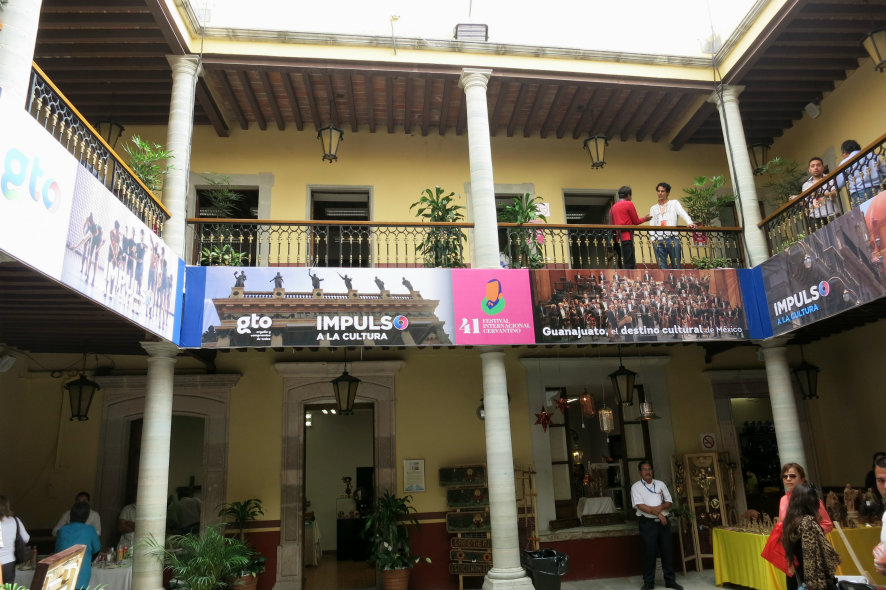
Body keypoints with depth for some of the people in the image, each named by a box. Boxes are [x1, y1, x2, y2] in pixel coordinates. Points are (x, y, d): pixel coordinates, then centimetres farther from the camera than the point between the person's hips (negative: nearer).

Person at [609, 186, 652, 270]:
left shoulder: (613, 207, 15)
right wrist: (645, 218, 18)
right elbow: (636, 221, 2)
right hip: (626, 238, -7)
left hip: (617, 238, 7)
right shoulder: (629, 204, -3)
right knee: (629, 265, -8)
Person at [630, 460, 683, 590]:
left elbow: (669, 502, 9)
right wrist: (657, 513, -13)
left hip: (663, 521, 4)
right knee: (649, 553, -2)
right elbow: (640, 506, -11)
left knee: (666, 551, 7)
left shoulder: (660, 484, 11)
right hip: (647, 523, -4)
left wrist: (661, 507, -12)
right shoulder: (636, 487, -1)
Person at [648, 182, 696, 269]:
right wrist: (653, 239, 0)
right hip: (658, 241, 2)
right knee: (662, 267, -2)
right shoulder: (653, 208, 22)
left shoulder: (674, 203, 14)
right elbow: (651, 225, 16)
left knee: (676, 266, -4)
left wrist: (690, 223, -24)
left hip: (672, 239, -2)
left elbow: (683, 214, -4)